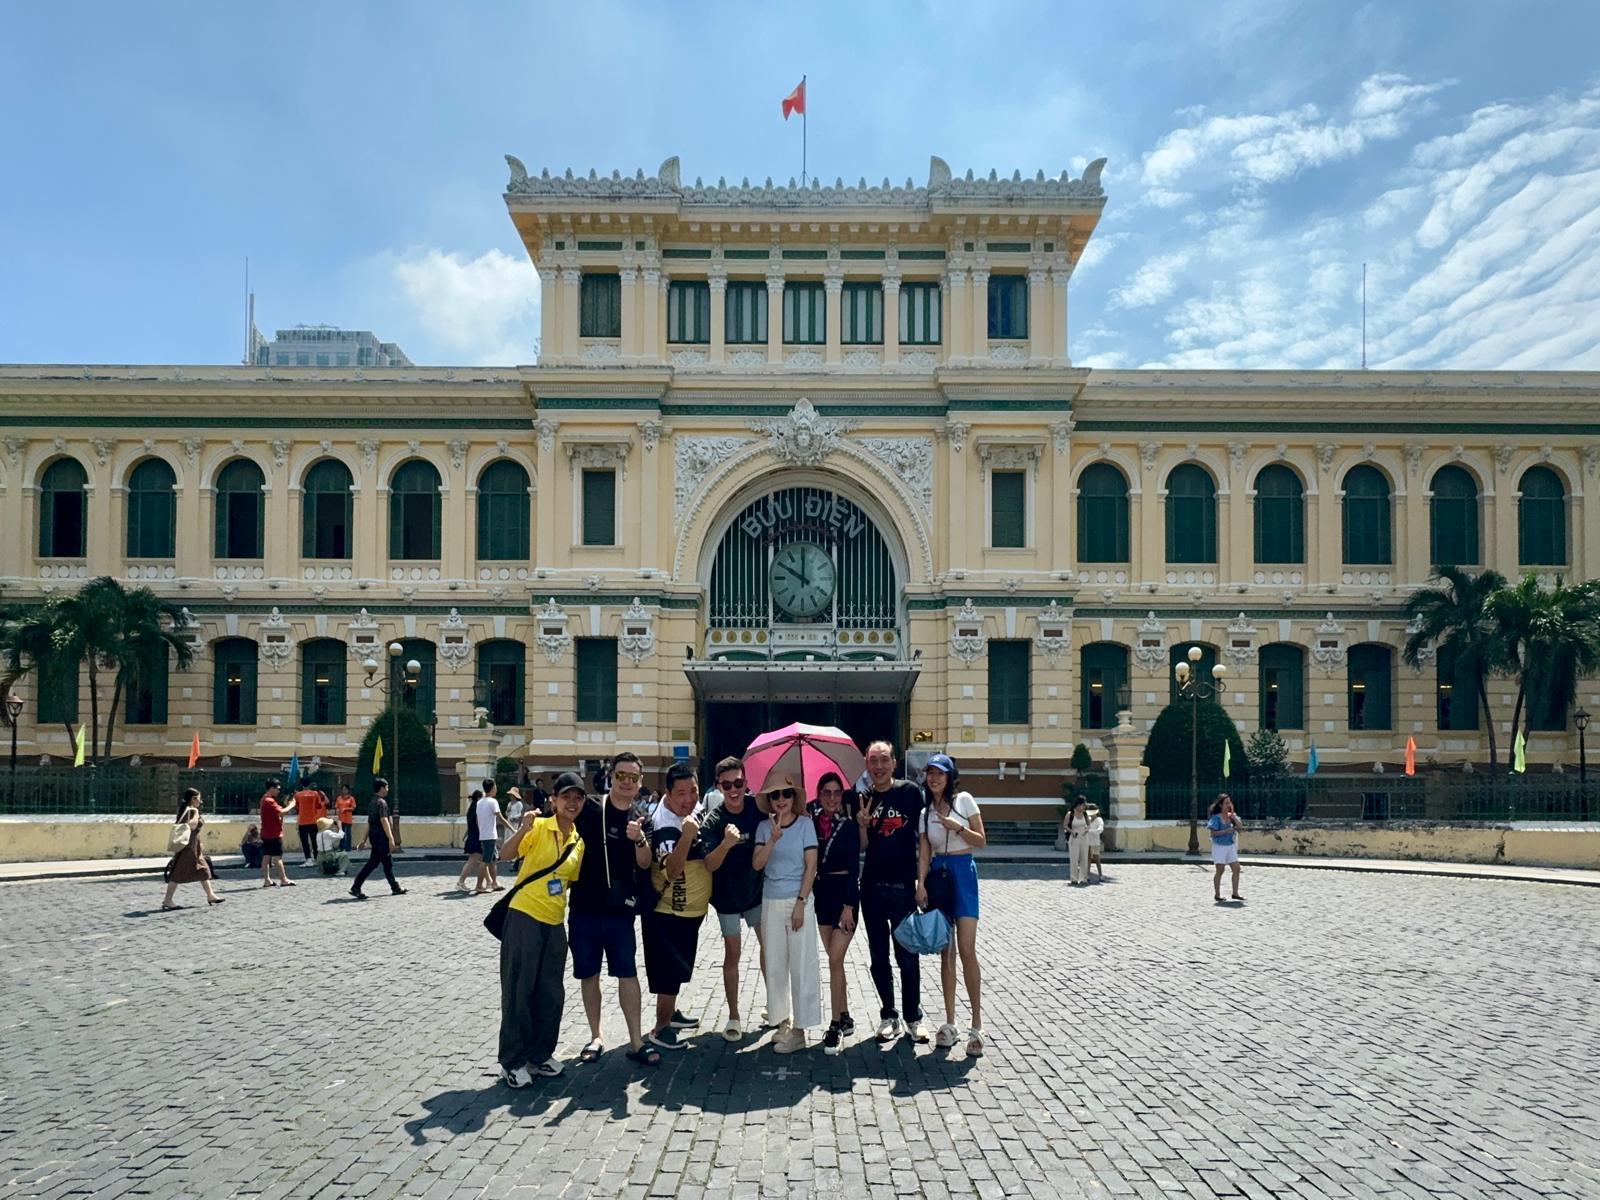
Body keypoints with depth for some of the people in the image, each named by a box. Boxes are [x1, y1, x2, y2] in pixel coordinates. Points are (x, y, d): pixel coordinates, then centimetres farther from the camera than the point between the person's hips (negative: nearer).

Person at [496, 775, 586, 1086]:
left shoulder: (579, 842, 10)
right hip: (524, 916, -6)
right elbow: (506, 854, -23)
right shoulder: (539, 827, -8)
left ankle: (540, 1055, 25)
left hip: (555, 922, 6)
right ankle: (513, 1061, 12)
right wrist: (523, 828, -38)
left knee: (550, 993, 11)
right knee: (518, 990, 1)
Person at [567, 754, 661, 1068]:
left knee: (628, 974, 0)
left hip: (620, 912, 0)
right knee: (588, 975, 10)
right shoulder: (590, 810, -4)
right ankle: (596, 1037, 24)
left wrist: (639, 840, -27)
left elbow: (644, 863, -7)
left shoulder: (640, 821, 2)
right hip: (583, 909, 0)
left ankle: (636, 1042, 7)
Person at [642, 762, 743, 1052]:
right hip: (668, 912, -8)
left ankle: (670, 1012, 38)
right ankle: (661, 1028, 12)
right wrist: (687, 836, -52)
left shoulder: (696, 810, -2)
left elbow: (708, 863, -1)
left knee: (679, 968, 22)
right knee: (670, 971, -1)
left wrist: (726, 844, -22)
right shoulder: (664, 825, -26)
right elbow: (672, 871, -38)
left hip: (691, 908, 8)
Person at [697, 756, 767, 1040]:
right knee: (732, 953, 3)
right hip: (727, 895, -3)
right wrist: (726, 844, -43)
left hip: (756, 890, 3)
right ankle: (733, 1017, 15)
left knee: (768, 945, 10)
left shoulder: (758, 808, -11)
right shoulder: (714, 820, -17)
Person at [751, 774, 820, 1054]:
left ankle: (799, 1030, 6)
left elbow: (811, 866, -5)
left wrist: (801, 903, -10)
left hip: (798, 900, -3)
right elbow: (757, 864, -5)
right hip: (771, 902, 3)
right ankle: (783, 1021, 21)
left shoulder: (805, 824, -3)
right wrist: (774, 838, -19)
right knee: (775, 965, 8)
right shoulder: (764, 827, 5)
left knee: (801, 965, -1)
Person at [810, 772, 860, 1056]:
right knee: (834, 959, 12)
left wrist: (849, 905, -13)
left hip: (844, 893, -4)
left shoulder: (849, 825, -6)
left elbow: (854, 866, -9)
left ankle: (836, 1025, -2)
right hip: (821, 893, 4)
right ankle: (845, 1018, 24)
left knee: (835, 960, -9)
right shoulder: (812, 822, 3)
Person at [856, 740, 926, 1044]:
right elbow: (861, 845, 6)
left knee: (907, 956, 1)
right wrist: (862, 824, -14)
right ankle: (888, 1016, 21)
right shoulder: (863, 799, 5)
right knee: (879, 956, 10)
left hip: (903, 885, -3)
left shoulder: (910, 791, -3)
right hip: (872, 886, 3)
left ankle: (913, 1018, 14)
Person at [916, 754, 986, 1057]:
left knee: (967, 950, -10)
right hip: (937, 874, 4)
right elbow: (924, 852, 4)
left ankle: (977, 1025, -3)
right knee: (945, 952, 6)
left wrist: (958, 828, -16)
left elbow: (981, 841, -1)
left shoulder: (964, 800, 0)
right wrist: (921, 883, -10)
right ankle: (949, 1022, 12)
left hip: (962, 873, -3)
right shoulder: (924, 811, 9)